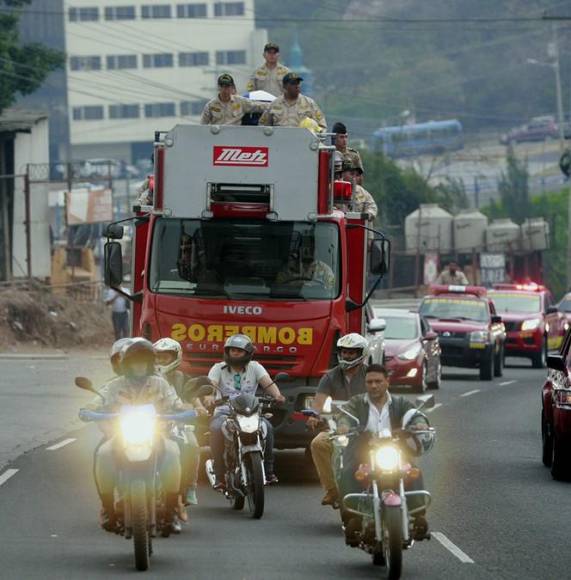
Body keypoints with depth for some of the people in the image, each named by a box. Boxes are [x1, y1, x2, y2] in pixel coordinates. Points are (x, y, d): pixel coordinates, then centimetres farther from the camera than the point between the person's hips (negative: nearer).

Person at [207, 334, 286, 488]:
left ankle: (268, 471, -16)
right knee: (216, 429, -35)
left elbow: (267, 382, -7)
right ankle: (220, 477, -30)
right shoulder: (219, 368, 6)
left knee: (267, 427, -28)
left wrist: (277, 395, -29)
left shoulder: (254, 367, 8)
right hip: (224, 412, -1)